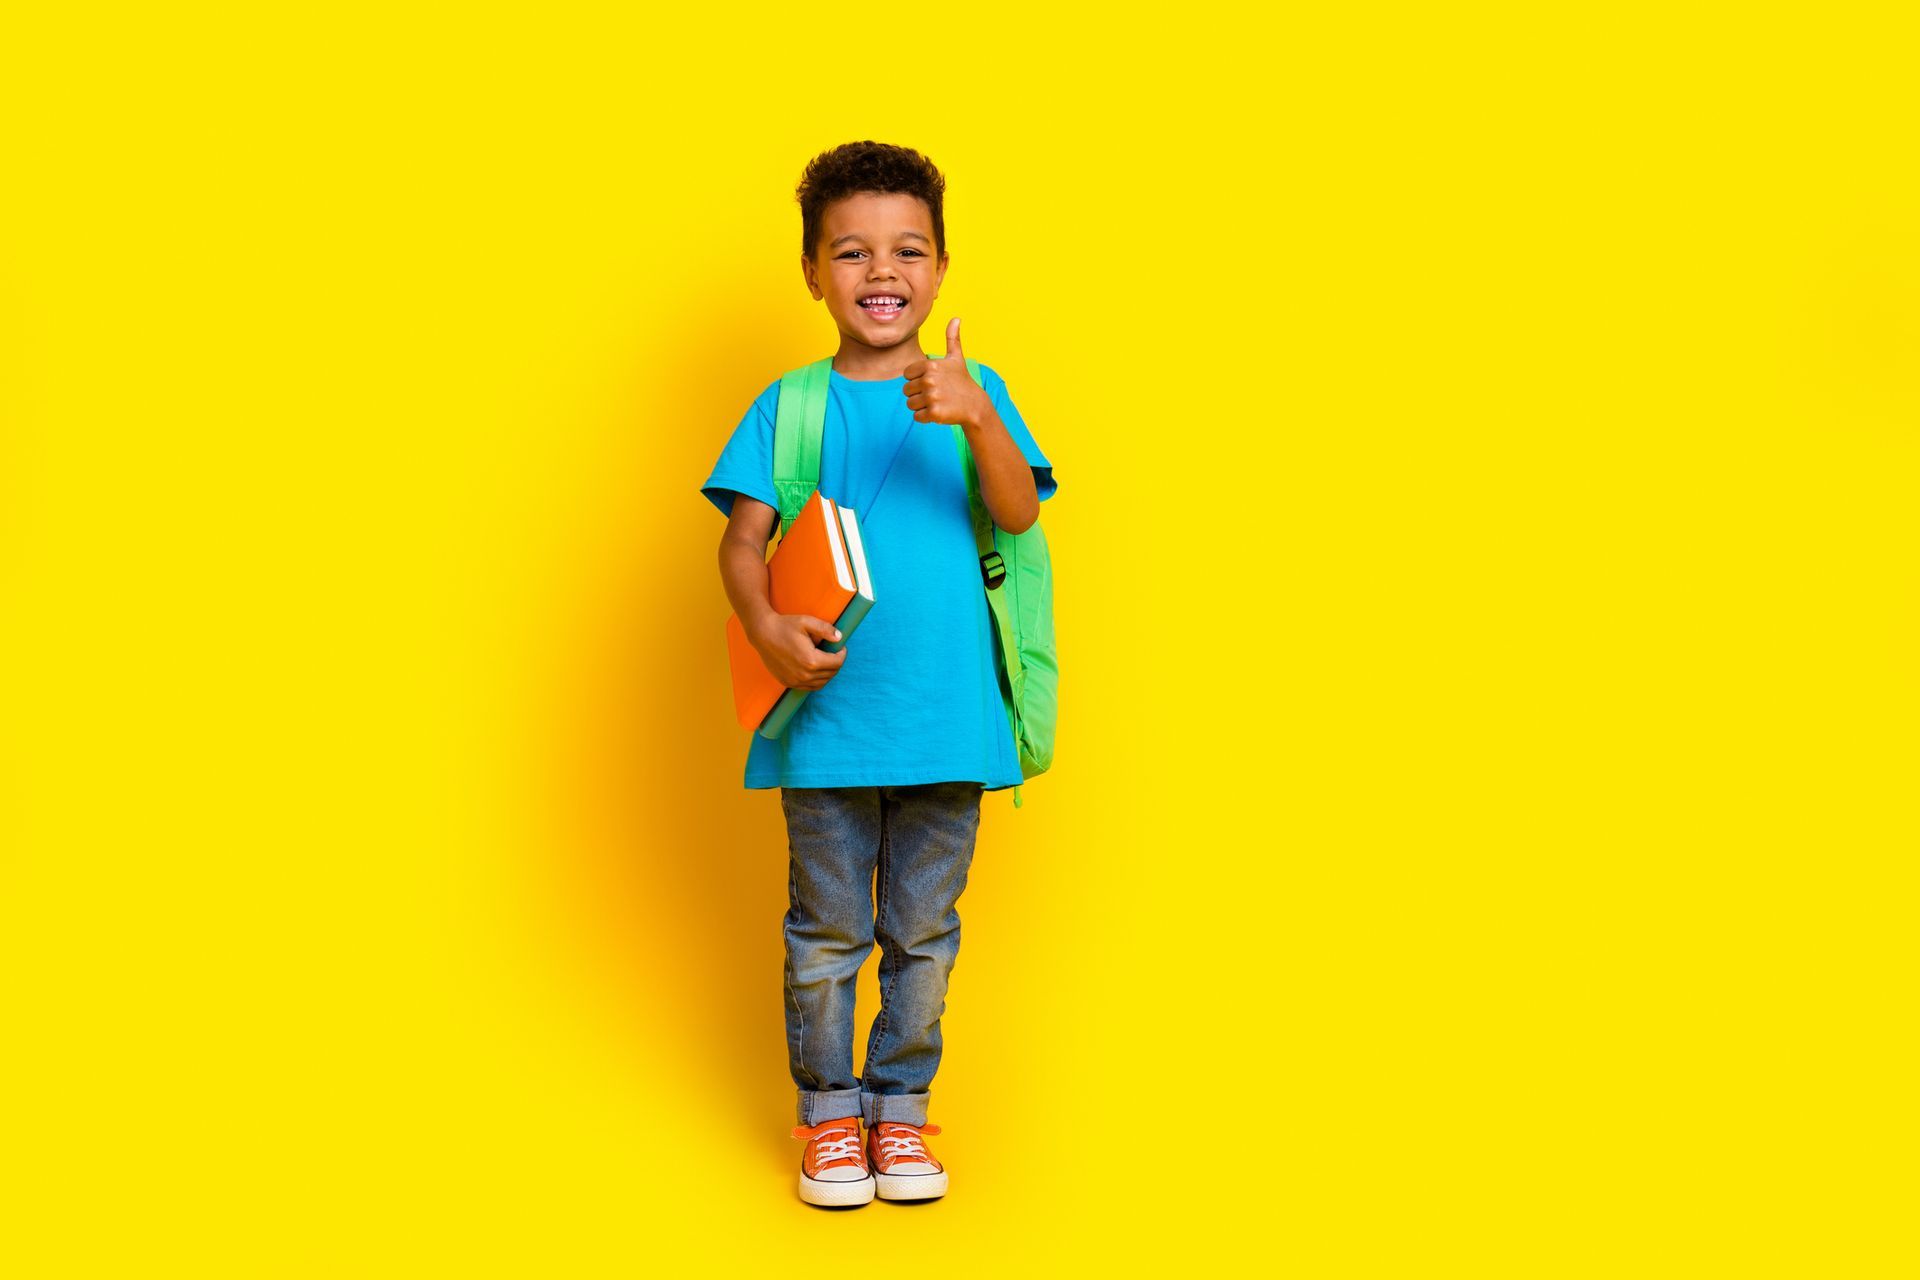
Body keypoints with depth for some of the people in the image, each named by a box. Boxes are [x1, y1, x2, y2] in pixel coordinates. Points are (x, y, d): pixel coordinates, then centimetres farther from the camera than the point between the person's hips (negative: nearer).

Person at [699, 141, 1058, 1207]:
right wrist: (766, 626, -22)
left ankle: (901, 1106, 27)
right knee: (828, 932, 9)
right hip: (827, 713, -1)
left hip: (946, 719, 1)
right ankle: (828, 1112, 24)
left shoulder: (973, 395, 3)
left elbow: (1019, 512, -11)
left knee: (924, 932, 12)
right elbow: (742, 539, -2)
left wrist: (975, 419, -29)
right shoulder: (790, 406, 1)